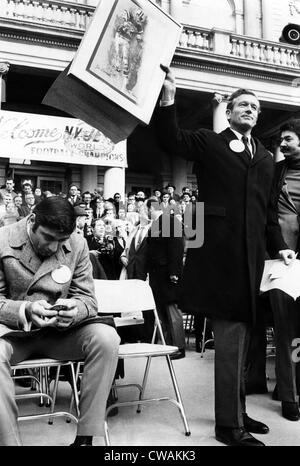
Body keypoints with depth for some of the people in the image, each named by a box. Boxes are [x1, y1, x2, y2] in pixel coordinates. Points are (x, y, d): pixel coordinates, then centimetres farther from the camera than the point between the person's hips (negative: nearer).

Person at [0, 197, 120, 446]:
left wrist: (75, 310, -25)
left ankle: (85, 437, -15)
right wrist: (25, 311, -28)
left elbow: (87, 298, -1)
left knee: (107, 338, -25)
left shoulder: (77, 245, -3)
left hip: (61, 332, 2)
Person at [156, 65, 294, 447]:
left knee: (240, 337, 14)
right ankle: (229, 424, 11)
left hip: (251, 256, 6)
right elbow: (171, 141, -10)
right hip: (219, 252, -6)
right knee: (230, 337, -3)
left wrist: (280, 245, 11)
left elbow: (268, 209, 20)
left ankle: (236, 412, 30)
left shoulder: (265, 158, 20)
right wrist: (168, 99, -20)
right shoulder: (208, 143, 6)